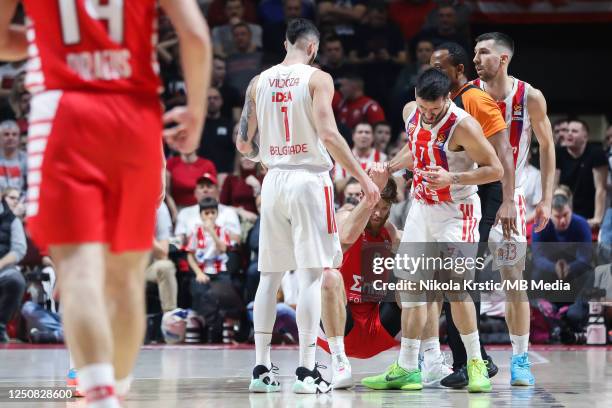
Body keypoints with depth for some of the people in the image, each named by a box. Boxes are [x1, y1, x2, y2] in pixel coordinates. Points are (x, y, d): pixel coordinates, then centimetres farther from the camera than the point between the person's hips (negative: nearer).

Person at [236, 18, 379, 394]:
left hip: (274, 180, 5)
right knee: (311, 275, -4)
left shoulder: (259, 82, 9)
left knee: (270, 276, 10)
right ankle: (306, 370, -8)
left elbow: (244, 144, 11)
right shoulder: (317, 78, -5)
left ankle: (262, 369, 9)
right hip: (310, 177, -5)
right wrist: (363, 176, -12)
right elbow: (328, 135, -16)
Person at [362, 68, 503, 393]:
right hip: (421, 207, 7)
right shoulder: (410, 112, -1)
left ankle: (476, 363, -2)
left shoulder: (463, 126, -22)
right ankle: (407, 368, 11)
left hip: (456, 211, -7)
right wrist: (388, 169, 8)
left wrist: (452, 178, -28)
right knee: (410, 284, 5)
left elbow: (495, 170, -18)